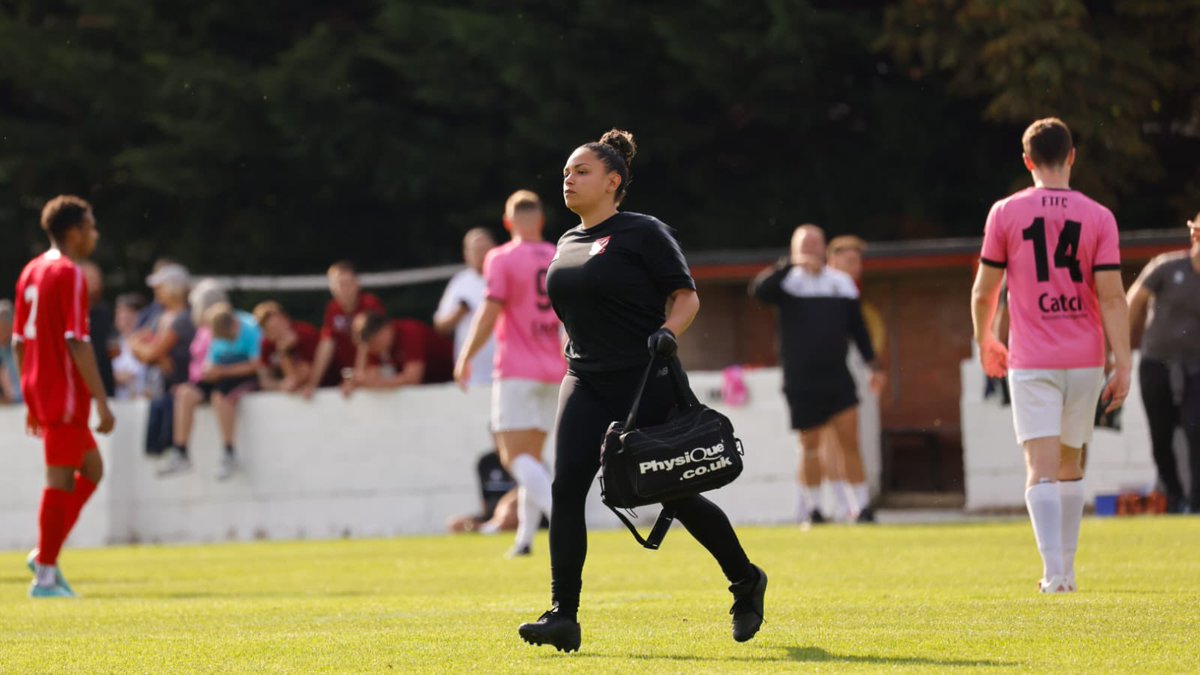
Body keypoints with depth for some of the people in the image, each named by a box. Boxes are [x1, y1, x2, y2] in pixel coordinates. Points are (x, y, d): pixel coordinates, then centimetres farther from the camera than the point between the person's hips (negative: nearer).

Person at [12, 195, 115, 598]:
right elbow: (76, 342, -20)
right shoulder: (69, 275, -13)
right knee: (61, 481, -3)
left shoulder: (32, 271, 14)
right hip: (65, 393, -9)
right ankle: (45, 576, 0)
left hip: (38, 390, 9)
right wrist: (101, 400, -19)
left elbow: (19, 341, 17)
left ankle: (45, 555, 11)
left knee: (91, 468, 17)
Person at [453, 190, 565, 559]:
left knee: (515, 456, -7)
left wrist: (465, 359, -5)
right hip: (553, 371, 6)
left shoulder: (501, 260, -8)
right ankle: (525, 536, 11)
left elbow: (490, 314, -13)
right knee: (532, 456, 13)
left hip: (515, 371, -5)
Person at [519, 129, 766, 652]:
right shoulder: (567, 244, 15)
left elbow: (687, 295, -8)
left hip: (646, 385, -6)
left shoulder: (643, 233, -6)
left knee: (677, 495, 2)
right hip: (586, 385, 6)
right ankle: (563, 617, -16)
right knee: (566, 487, -13)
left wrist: (667, 334, -24)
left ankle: (746, 582, 27)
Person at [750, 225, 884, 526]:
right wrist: (791, 265, -28)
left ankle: (862, 503, -4)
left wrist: (873, 365, 9)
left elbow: (857, 328, 15)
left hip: (838, 378, 2)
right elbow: (759, 290, -23)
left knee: (850, 439, -8)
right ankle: (810, 507, 20)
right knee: (809, 445, 5)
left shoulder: (842, 282, 10)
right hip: (801, 382, -2)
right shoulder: (787, 281, -2)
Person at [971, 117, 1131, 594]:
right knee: (1070, 464, 17)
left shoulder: (1005, 213, -2)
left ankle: (1054, 571, -23)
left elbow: (984, 291, 3)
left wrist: (984, 341, 21)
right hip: (1085, 359, 2)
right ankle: (1065, 569, 21)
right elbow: (1112, 297, -6)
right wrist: (1123, 367, -5)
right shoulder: (1098, 217, 0)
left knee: (1041, 468, -8)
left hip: (1031, 362, -2)